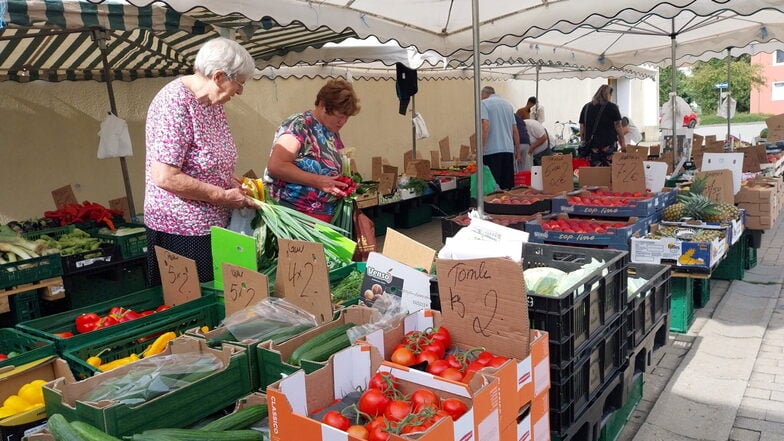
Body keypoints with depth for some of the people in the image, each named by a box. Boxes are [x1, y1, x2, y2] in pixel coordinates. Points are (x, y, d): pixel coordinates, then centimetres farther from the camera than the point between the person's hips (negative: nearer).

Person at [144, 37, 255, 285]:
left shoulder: (212, 102, 9)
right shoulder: (175, 103, -19)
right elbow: (165, 178, -24)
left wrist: (236, 185, 6)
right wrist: (223, 196, -18)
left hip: (212, 224, 8)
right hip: (181, 230, -8)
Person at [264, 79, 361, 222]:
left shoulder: (332, 132, 10)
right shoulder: (299, 125, -14)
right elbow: (276, 166, -24)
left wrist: (344, 185, 1)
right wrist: (318, 181, -23)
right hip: (293, 214, -7)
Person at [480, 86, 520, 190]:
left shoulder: (484, 103, 1)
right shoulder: (508, 104, 19)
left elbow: (485, 126, -14)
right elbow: (515, 131, 18)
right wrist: (517, 150, 24)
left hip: (492, 150, -6)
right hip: (509, 150, 6)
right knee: (508, 185, 8)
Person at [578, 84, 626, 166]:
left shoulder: (586, 107, 11)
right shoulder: (612, 107, 0)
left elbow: (582, 128, 11)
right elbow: (618, 127, -1)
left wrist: (583, 142, 18)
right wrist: (622, 143, 5)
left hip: (592, 146, 3)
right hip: (608, 145, -3)